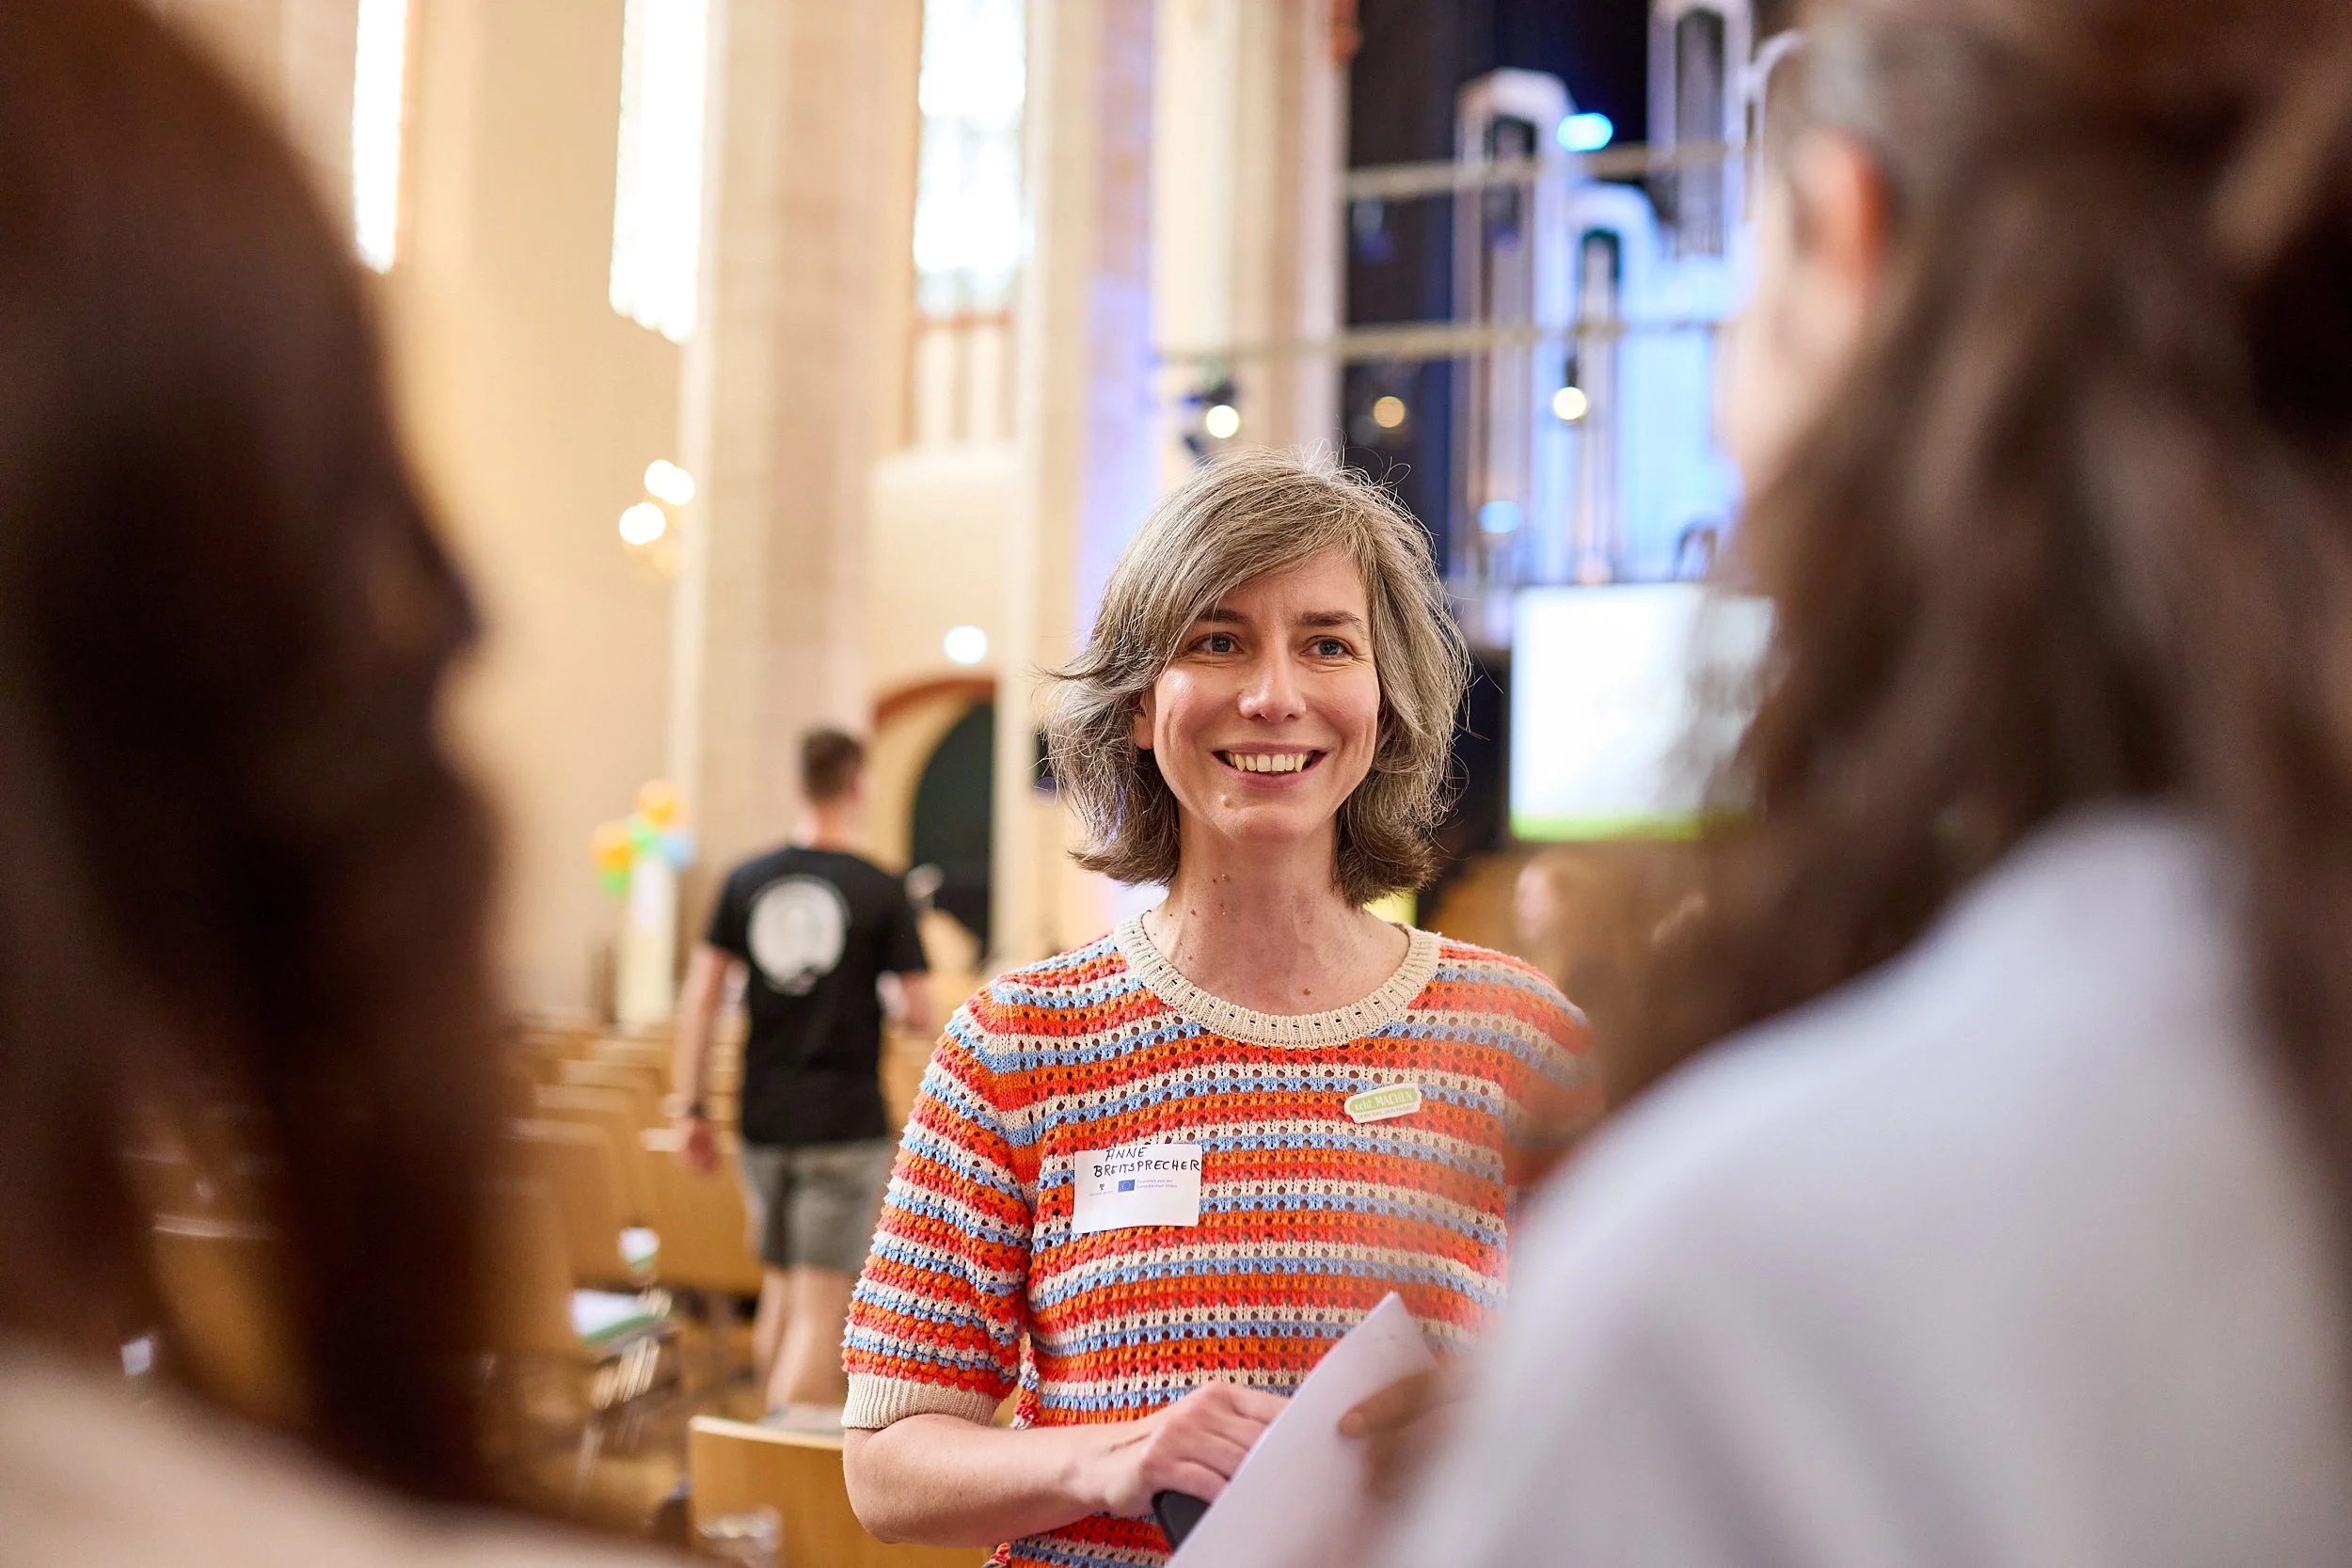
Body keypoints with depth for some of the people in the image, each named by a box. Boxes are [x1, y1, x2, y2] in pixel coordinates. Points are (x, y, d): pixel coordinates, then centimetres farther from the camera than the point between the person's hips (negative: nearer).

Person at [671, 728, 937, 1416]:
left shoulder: (748, 878, 4)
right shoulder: (881, 891, -7)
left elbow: (699, 998, 2)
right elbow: (922, 1015, -7)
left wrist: (692, 1108, 6)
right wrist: (894, 1005, 16)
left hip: (763, 1121, 5)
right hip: (846, 1126, -4)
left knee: (781, 1287, 19)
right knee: (822, 1300, -2)